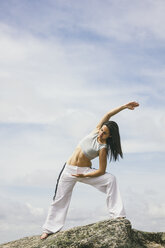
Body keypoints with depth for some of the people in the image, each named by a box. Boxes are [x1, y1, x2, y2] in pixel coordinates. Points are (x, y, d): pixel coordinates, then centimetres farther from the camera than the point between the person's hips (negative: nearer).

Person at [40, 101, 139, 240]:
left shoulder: (103, 148, -17)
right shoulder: (95, 132, -3)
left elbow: (102, 171, -19)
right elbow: (108, 115, -8)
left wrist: (84, 176, -22)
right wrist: (124, 106, -8)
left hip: (86, 170, -4)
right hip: (69, 170, 5)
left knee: (111, 179, -26)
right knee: (60, 199, 5)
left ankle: (117, 215, -23)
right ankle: (49, 229, 18)